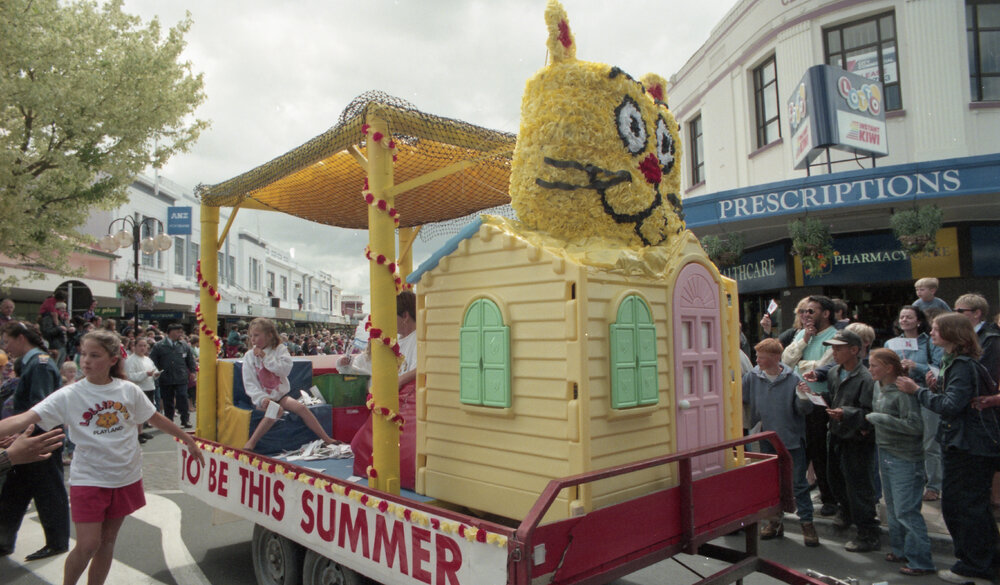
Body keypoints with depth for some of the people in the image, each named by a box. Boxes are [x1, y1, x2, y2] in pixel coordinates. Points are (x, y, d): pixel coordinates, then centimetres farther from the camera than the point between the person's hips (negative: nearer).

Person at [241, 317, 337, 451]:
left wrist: (265, 357, -17)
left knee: (301, 407, -18)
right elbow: (249, 383, -7)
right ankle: (251, 443, -33)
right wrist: (262, 399, -22)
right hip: (262, 398, -2)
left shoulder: (280, 350, 2)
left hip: (280, 394, 2)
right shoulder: (249, 356, 0)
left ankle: (326, 439, -11)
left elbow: (285, 369, -14)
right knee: (277, 410, -33)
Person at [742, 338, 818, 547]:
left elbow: (804, 410, -9)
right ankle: (775, 521, 28)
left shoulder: (792, 379, -12)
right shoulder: (752, 377, -5)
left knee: (799, 483, 3)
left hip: (792, 438, -3)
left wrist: (803, 397, -27)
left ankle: (807, 523, 15)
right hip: (767, 439, 3)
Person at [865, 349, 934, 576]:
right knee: (892, 509, 18)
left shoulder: (903, 391, -19)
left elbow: (915, 426, -25)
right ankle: (900, 550, 31)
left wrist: (879, 418, -22)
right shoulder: (881, 388, 8)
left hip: (905, 459, -9)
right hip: (886, 455, 9)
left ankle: (920, 561, 8)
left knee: (906, 511, -4)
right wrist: (870, 421, 5)